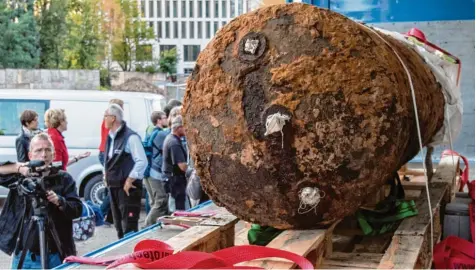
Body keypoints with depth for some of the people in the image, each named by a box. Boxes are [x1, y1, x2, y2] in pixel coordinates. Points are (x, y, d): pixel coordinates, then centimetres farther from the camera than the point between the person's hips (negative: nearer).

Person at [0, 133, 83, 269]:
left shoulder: (64, 179, 3)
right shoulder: (20, 176, 6)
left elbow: (77, 210, -4)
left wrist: (59, 201, -23)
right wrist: (17, 167, -21)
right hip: (23, 256, 1)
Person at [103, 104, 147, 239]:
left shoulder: (130, 137, -15)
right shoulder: (111, 137, 12)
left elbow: (142, 161, -20)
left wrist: (129, 181, -18)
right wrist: (106, 174, 8)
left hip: (128, 188, -9)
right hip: (114, 187, 9)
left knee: (129, 227, -6)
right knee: (119, 226, 16)